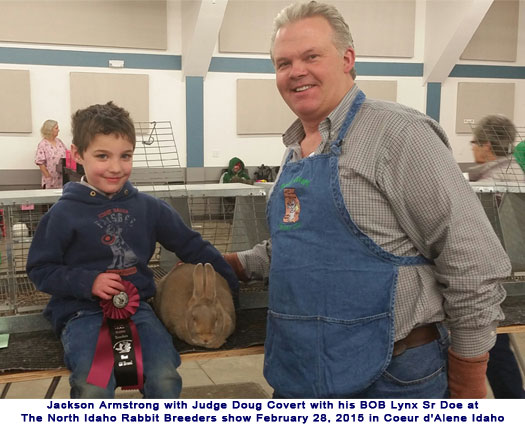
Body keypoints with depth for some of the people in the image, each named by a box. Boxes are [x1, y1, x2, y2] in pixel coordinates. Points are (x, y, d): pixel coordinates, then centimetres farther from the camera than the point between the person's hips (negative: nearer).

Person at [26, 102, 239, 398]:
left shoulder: (147, 207, 4)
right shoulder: (64, 214, -5)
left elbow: (190, 245, 10)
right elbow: (40, 269, -1)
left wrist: (229, 279, 9)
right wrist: (88, 282, -15)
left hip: (137, 306, 3)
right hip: (83, 311, -2)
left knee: (165, 379, -14)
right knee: (95, 390, -24)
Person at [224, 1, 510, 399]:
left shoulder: (397, 133, -14)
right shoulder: (294, 152, 10)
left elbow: (473, 262, -15)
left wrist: (467, 381, -10)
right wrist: (239, 263, 13)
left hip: (387, 379, -7)